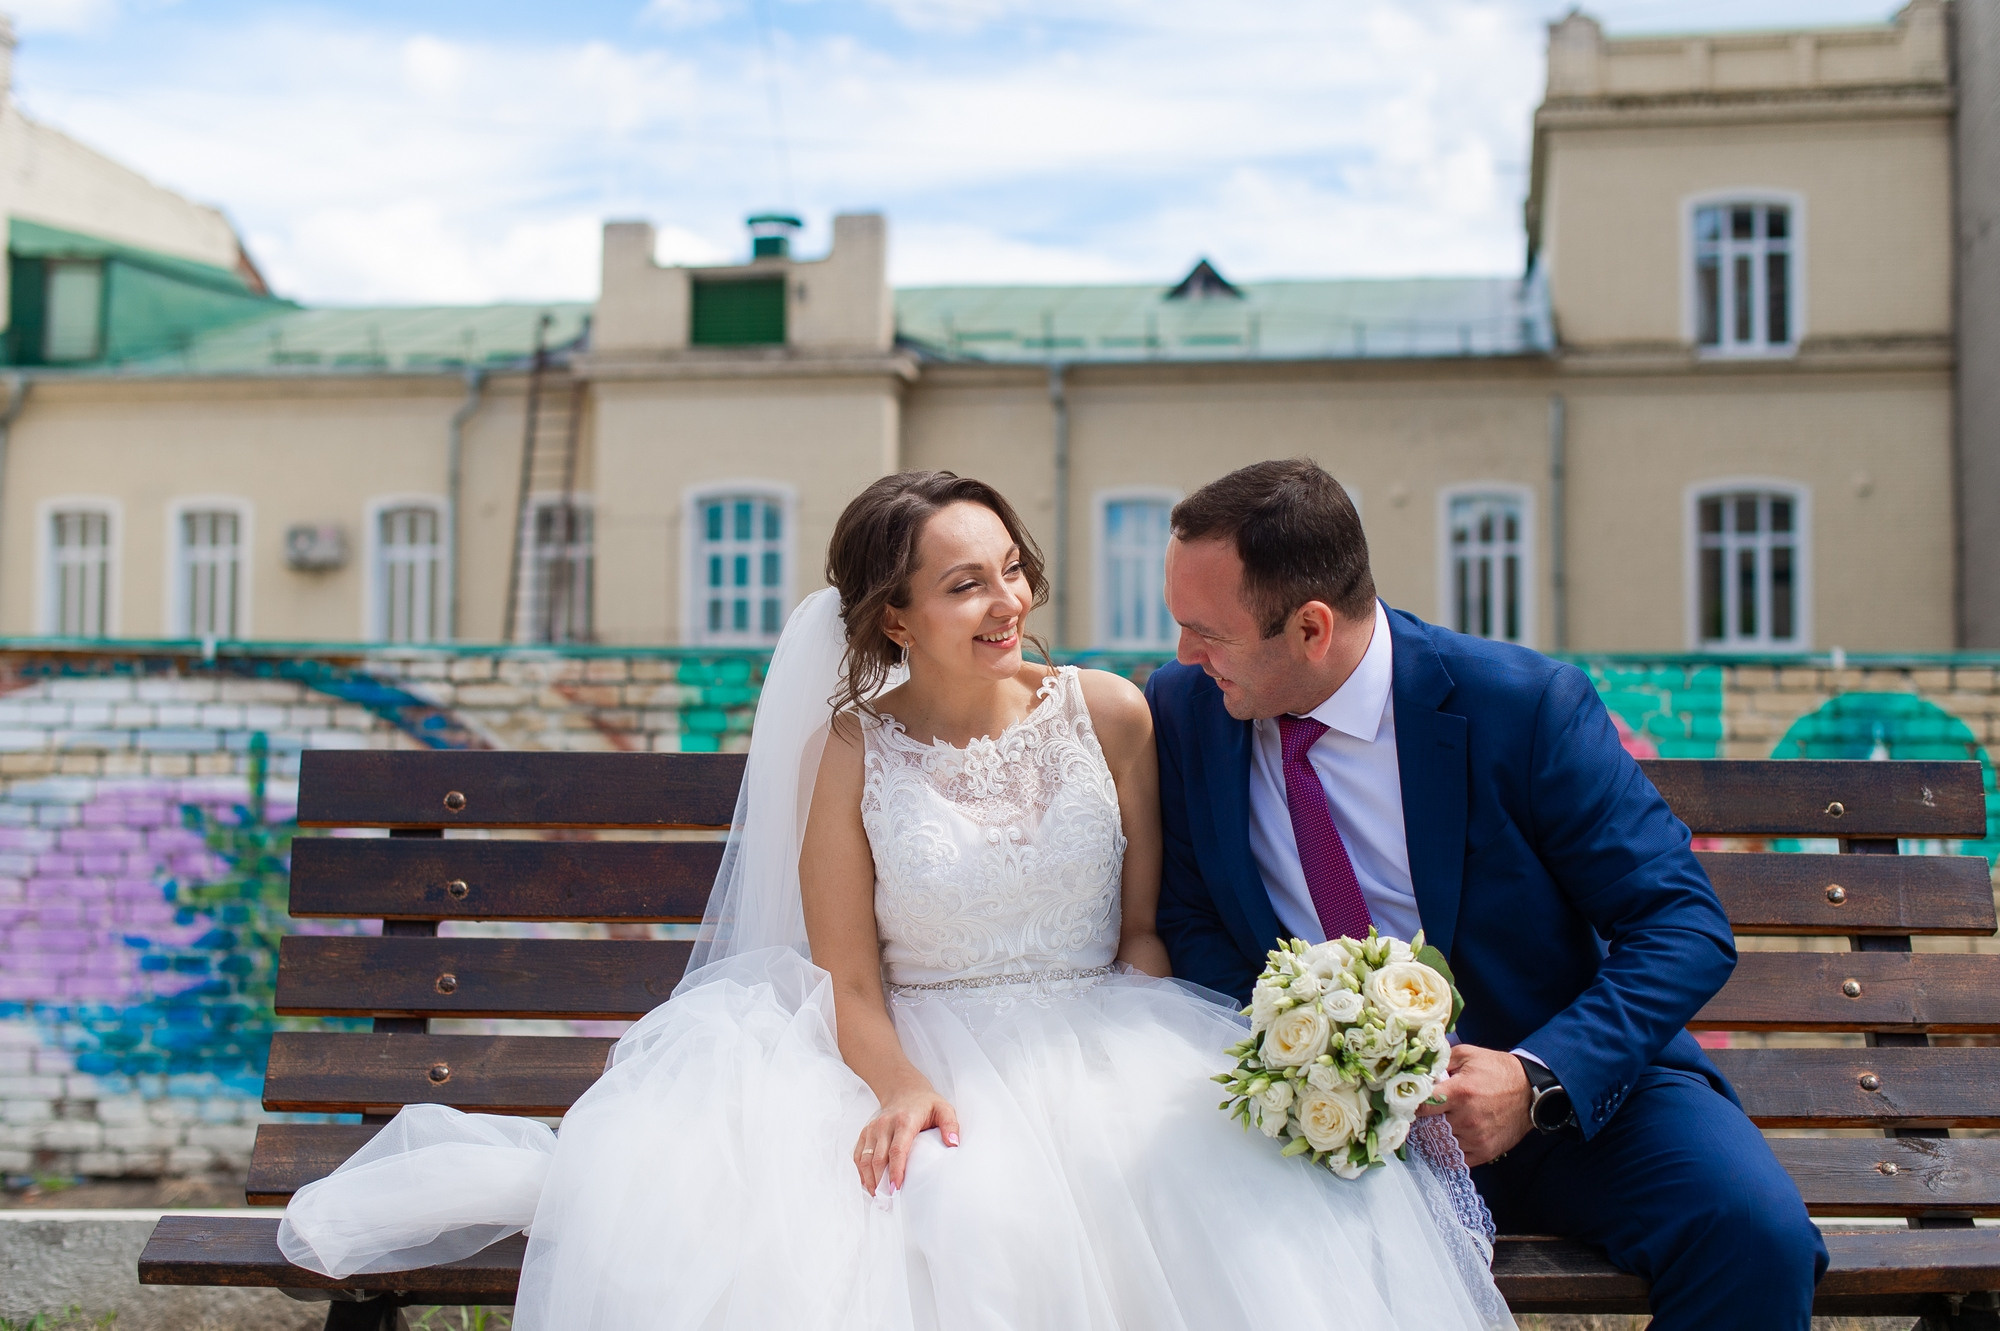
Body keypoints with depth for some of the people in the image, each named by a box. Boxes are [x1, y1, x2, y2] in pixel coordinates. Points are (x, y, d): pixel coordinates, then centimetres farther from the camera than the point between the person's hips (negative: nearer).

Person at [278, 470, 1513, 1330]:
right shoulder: (852, 753, -2)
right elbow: (848, 985, -2)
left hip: (1097, 1047, 2)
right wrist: (903, 1086, -22)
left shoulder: (1109, 715, 2)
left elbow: (1144, 931, 7)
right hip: (922, 1055, -2)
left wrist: (1145, 1065, -12)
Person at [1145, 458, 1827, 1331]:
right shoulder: (1183, 711, -3)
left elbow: (1684, 928, -12)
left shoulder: (1522, 704, -14)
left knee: (1754, 1232, -27)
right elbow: (1188, 918, 6)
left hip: (1568, 1088, -1)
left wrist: (1538, 1080, -26)